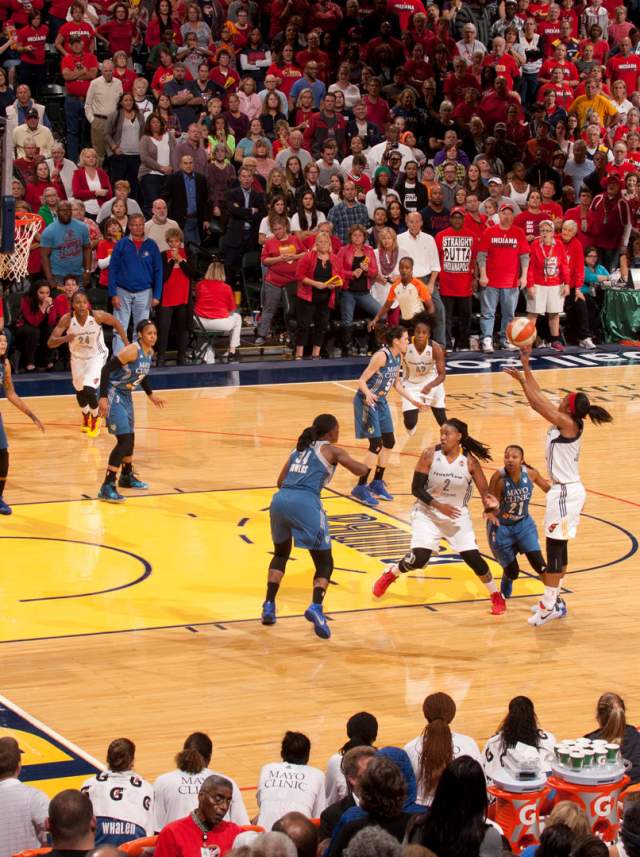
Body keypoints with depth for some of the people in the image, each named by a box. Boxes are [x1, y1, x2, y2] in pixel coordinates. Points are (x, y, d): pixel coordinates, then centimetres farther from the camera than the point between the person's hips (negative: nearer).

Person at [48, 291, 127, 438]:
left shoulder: (97, 316, -26)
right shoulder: (67, 319, -25)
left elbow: (116, 323, -6)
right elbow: (50, 343, -27)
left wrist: (126, 343, -7)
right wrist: (65, 338, -47)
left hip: (97, 357, -3)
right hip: (78, 358, 3)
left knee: (89, 390, -19)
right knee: (80, 392, 18)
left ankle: (95, 418, 12)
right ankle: (86, 417, 52)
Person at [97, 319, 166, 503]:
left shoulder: (150, 352, 3)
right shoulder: (132, 351, -24)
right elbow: (106, 369, -26)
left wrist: (151, 394, 32)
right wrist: (103, 397, -30)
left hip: (126, 396, 9)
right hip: (113, 395, -9)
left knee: (129, 438, 21)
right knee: (125, 440, -16)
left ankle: (127, 477, 43)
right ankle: (107, 488, -16)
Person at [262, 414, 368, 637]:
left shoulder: (299, 448, 26)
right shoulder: (331, 450, 10)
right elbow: (360, 470, 2)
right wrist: (364, 465, 25)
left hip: (280, 500, 6)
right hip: (305, 504, -6)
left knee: (281, 554, 30)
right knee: (325, 563, 4)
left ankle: (269, 606, 18)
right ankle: (316, 607, -20)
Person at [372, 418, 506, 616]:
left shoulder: (470, 461, -13)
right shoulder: (430, 455, -15)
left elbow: (484, 491, -9)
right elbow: (416, 489, -14)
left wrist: (489, 501, -33)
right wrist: (439, 505, -24)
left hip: (458, 516, 1)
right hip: (428, 514, -1)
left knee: (473, 558, -5)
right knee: (418, 559, -13)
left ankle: (496, 596, 16)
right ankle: (390, 574, 18)